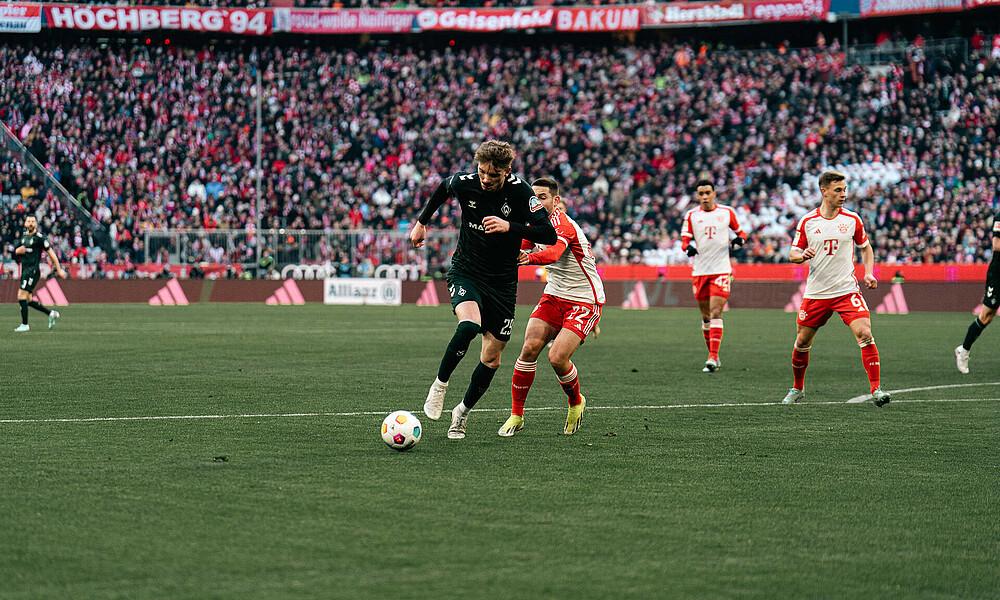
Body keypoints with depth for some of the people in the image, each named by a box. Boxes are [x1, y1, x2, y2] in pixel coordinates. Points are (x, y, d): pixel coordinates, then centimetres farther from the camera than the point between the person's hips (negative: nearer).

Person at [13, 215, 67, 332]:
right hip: (25, 270, 8)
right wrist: (18, 251, 1)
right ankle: (51, 313, 20)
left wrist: (59, 269, -3)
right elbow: (17, 251, 27)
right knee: (28, 300, 9)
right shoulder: (24, 237, 14)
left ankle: (24, 325, -10)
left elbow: (51, 253, -4)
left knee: (21, 295, -15)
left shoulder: (39, 238, -7)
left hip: (33, 271, -8)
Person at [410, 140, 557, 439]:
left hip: (502, 280, 1)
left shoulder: (519, 190, -16)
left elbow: (549, 235, -21)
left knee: (492, 358, 5)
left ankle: (462, 412, 28)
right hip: (465, 272, -1)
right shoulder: (464, 183, -11)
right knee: (469, 324, -33)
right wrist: (421, 222, 21)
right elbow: (442, 189, 15)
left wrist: (510, 226, -33)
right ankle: (440, 384, -11)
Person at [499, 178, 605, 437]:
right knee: (530, 348, -13)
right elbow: (520, 247, 23)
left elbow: (553, 253, -42)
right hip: (554, 296, 7)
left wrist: (530, 258, -62)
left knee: (557, 358, -20)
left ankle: (576, 402, 11)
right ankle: (516, 415, -2)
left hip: (585, 301, -7)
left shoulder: (563, 224, -21)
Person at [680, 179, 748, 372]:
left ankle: (713, 358, -19)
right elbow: (685, 240, 1)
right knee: (705, 316, 9)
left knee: (716, 313, -14)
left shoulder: (727, 212, 4)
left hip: (721, 270, -3)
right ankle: (713, 356, 21)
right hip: (700, 271, 3)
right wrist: (688, 246, -22)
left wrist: (740, 240, -8)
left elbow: (740, 232, 15)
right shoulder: (691, 216, 5)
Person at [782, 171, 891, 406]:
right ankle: (797, 387, 31)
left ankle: (876, 389, -16)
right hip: (816, 292, 1)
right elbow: (793, 253, 6)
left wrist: (869, 273, -1)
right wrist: (803, 255, -17)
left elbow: (866, 247, 14)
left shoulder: (852, 219, 0)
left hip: (847, 290, -1)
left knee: (865, 334, -19)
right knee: (802, 342, 8)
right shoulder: (807, 221, 0)